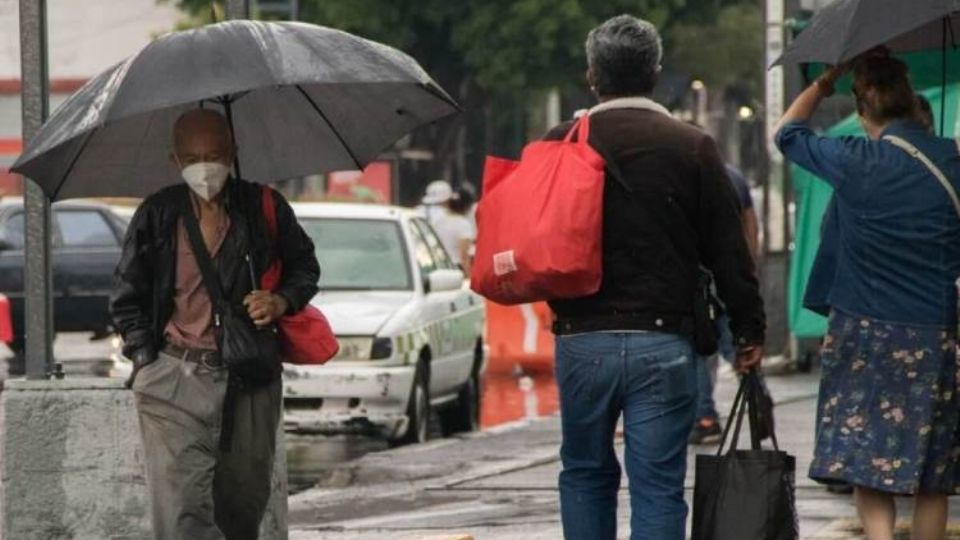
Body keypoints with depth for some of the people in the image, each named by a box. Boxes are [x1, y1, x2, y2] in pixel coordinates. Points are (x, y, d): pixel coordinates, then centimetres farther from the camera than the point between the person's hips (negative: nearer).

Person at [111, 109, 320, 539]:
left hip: (250, 380, 2)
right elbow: (127, 298, 9)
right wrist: (145, 359, -1)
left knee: (244, 502, 10)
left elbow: (305, 265, 16)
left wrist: (283, 301, -5)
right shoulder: (157, 216, 1)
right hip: (175, 381, -2)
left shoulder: (264, 209, 3)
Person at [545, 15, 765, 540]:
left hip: (581, 339, 1)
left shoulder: (560, 142, 0)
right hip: (663, 343, -1)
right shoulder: (692, 148, -1)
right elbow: (728, 251, 0)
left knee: (585, 474, 17)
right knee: (658, 486, 0)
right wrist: (748, 331, 9)